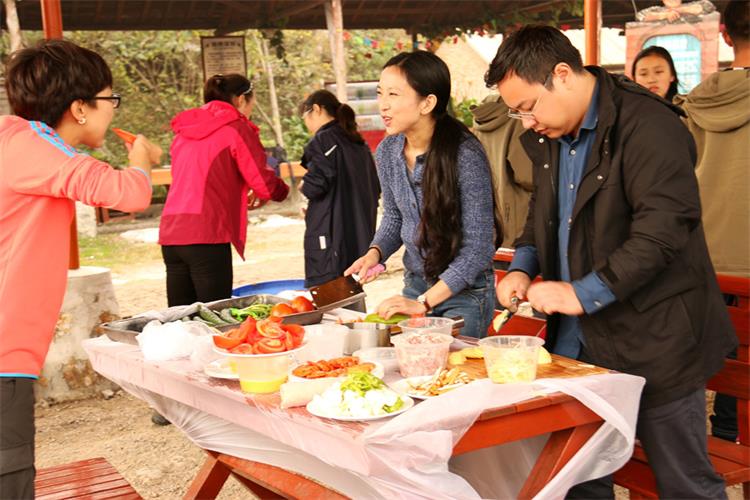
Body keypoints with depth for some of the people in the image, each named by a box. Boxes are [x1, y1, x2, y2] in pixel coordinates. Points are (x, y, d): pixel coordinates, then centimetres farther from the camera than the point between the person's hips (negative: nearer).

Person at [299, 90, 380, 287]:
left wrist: (303, 185, 4)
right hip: (360, 238, 9)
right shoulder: (359, 143, 15)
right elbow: (375, 188, 18)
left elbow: (315, 185, -19)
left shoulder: (323, 140, -9)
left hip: (329, 237, -9)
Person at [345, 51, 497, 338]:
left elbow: (479, 246, -21)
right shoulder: (388, 152, -4)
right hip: (414, 285, 6)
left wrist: (424, 302, -22)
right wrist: (375, 253, -8)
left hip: (465, 291, -5)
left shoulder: (465, 154, -23)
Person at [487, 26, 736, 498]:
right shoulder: (550, 135, 9)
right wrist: (523, 268, 5)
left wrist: (582, 293, -24)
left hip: (651, 339, -8)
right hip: (578, 336, 8)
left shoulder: (648, 126, -18)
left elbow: (663, 232, -26)